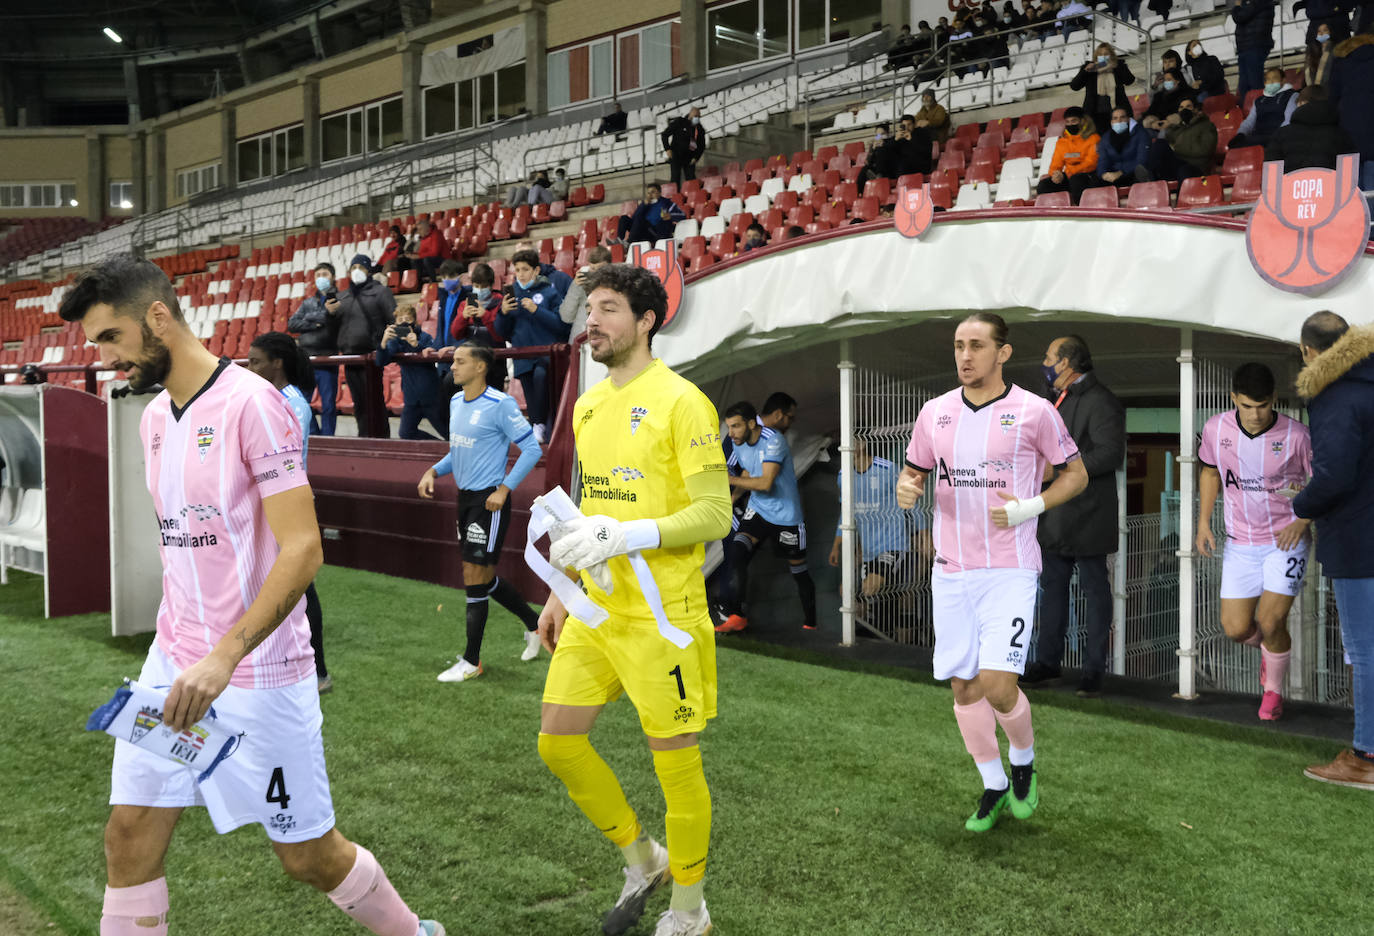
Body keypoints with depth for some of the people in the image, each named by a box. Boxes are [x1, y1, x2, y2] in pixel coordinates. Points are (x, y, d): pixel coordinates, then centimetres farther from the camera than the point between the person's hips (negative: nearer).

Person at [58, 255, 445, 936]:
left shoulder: (251, 403, -15)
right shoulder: (154, 416, 10)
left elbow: (302, 550, -22)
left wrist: (223, 659, -28)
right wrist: (177, 644, 19)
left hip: (256, 671, -7)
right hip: (173, 663, 7)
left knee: (308, 856, 5)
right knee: (129, 838, 5)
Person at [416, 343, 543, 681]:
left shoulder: (500, 405, -14)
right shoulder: (455, 402, 10)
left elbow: (532, 449, -13)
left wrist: (504, 488, -18)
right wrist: (434, 471, 5)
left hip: (489, 501, -8)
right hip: (465, 498, 8)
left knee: (475, 577, -5)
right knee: (485, 579, 14)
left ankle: (471, 661, 5)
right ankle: (534, 624, 35)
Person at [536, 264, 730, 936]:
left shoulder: (680, 402, -13)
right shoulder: (588, 405, 12)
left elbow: (715, 514, -17)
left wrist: (626, 536, -27)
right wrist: (562, 593, 21)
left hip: (661, 615, -8)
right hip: (595, 610, 8)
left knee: (675, 765, 3)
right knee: (557, 740, 10)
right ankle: (642, 861, 32)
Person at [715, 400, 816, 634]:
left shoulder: (773, 440, -22)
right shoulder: (738, 443, 1)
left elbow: (765, 483, -30)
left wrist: (728, 479, -28)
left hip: (786, 515, -5)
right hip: (757, 510, 5)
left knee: (799, 572, 7)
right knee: (737, 551, -21)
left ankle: (810, 623, 26)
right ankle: (736, 617, -21)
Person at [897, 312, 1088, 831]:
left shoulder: (1034, 411, -4)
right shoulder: (935, 412, 7)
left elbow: (1076, 474, 5)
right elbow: (914, 471, 17)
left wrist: (1029, 508, -11)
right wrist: (907, 489, -7)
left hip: (1009, 571, -4)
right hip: (951, 572, 4)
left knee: (997, 686, -12)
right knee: (963, 686, 7)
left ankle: (1025, 762, 19)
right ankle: (993, 787, 25)